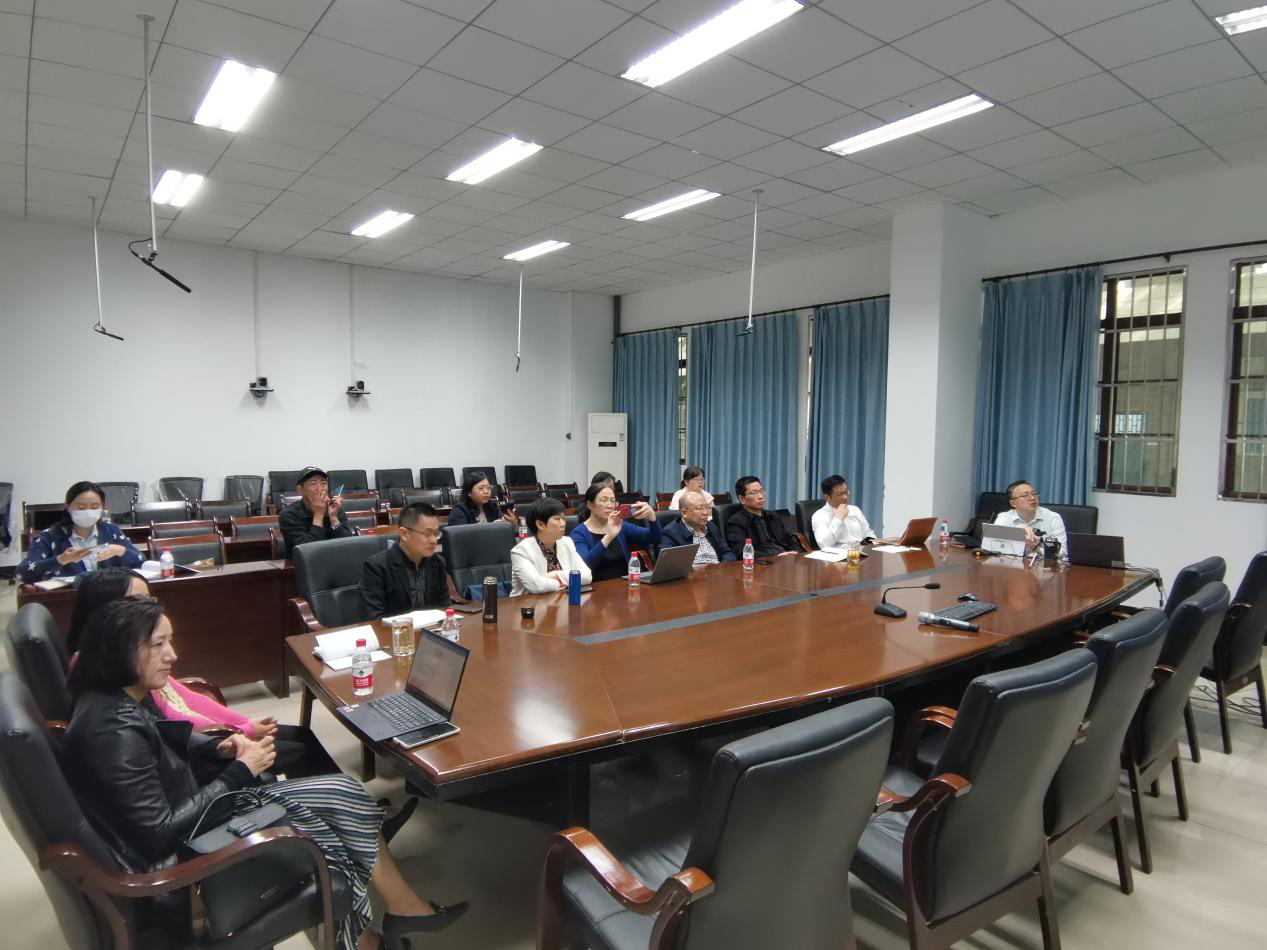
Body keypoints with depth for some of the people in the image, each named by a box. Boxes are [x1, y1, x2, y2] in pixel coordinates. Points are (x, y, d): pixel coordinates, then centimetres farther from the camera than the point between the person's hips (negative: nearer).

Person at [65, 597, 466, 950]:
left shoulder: (128, 698, -1)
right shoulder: (112, 733, -30)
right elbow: (160, 835, -26)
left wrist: (221, 747, -2)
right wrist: (240, 772, -18)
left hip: (192, 811, 8)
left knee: (343, 795, -1)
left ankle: (404, 907, 15)